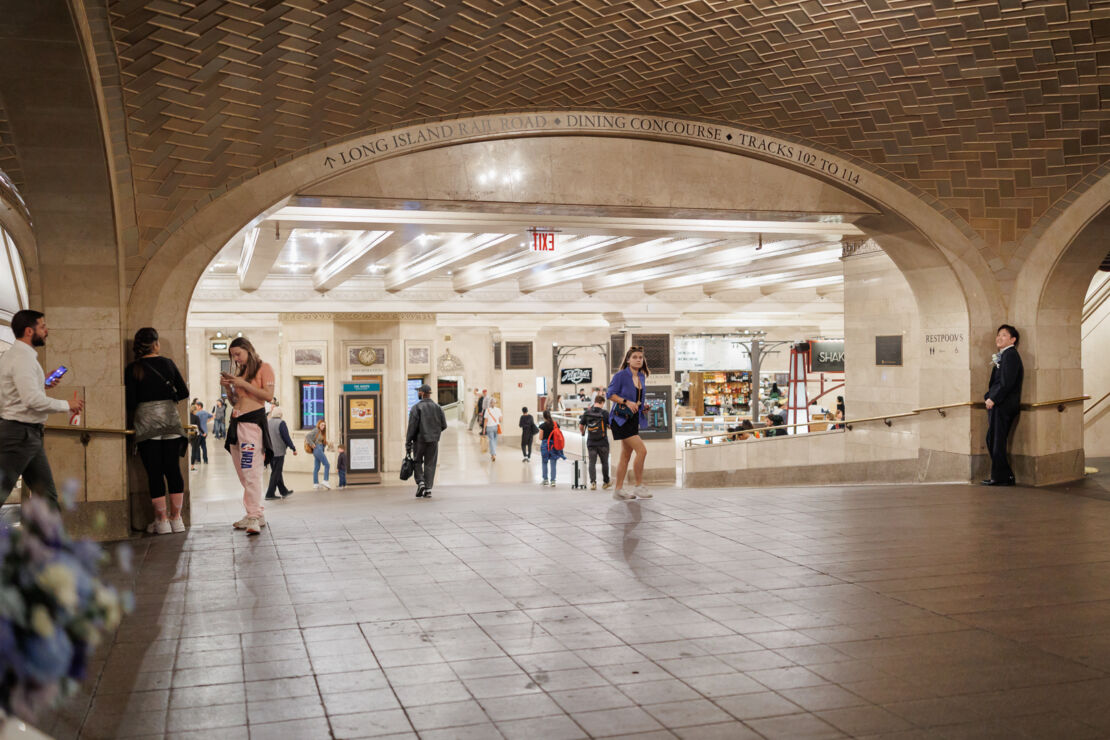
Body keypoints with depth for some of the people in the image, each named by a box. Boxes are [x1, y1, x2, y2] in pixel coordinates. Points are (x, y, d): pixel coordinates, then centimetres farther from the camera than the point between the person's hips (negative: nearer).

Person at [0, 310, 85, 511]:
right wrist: (67, 405, -15)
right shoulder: (22, 357, -17)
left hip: (30, 434, 10)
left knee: (47, 494, 11)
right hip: (18, 433, -10)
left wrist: (43, 384, 15)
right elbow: (33, 400, -26)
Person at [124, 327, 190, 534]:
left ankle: (161, 520, 3)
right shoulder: (168, 363, 4)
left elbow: (130, 403, -5)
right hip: (170, 419, 2)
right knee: (173, 469, 6)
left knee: (154, 472, 1)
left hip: (146, 422, -2)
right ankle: (176, 518, 9)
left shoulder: (132, 370, -2)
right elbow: (184, 392, 5)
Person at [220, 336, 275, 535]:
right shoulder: (239, 372, 20)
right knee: (243, 473, 5)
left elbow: (269, 395, -10)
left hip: (253, 422, -8)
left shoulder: (263, 368, 1)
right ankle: (257, 513, 8)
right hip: (236, 422, 8)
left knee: (251, 471, -15)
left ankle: (254, 517, -18)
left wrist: (244, 384, -12)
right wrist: (228, 387, 5)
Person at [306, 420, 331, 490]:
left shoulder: (321, 433, 19)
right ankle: (325, 481, -15)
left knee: (316, 468, 6)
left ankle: (316, 484, 5)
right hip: (317, 449, -9)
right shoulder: (316, 430, -6)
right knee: (327, 465, -10)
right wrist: (312, 445, -17)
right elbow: (307, 436, -17)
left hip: (320, 449, 9)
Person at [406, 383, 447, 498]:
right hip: (434, 441, 3)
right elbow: (444, 425, 5)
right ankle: (428, 489, 3)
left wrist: (408, 443, -7)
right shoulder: (437, 407, 4)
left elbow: (412, 426, -11)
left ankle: (420, 482, -5)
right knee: (430, 464, 7)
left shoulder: (416, 407, -8)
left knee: (417, 462, 13)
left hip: (420, 440, -3)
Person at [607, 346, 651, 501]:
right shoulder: (621, 375, -9)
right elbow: (610, 394, -13)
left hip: (633, 419, 8)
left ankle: (618, 490, 15)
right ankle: (639, 485, -6)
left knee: (626, 456, 10)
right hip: (621, 418, -8)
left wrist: (643, 407, 6)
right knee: (642, 450, -16)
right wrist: (626, 402, -23)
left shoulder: (642, 377, 12)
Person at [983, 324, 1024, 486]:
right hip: (997, 404, 10)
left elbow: (1007, 382, -19)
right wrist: (989, 396, 9)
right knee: (992, 440, 13)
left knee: (997, 441, -7)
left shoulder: (1010, 355, -12)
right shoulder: (1002, 356, 19)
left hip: (1003, 405, -10)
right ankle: (1005, 475, 18)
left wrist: (993, 399, -17)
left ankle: (1000, 477, -2)